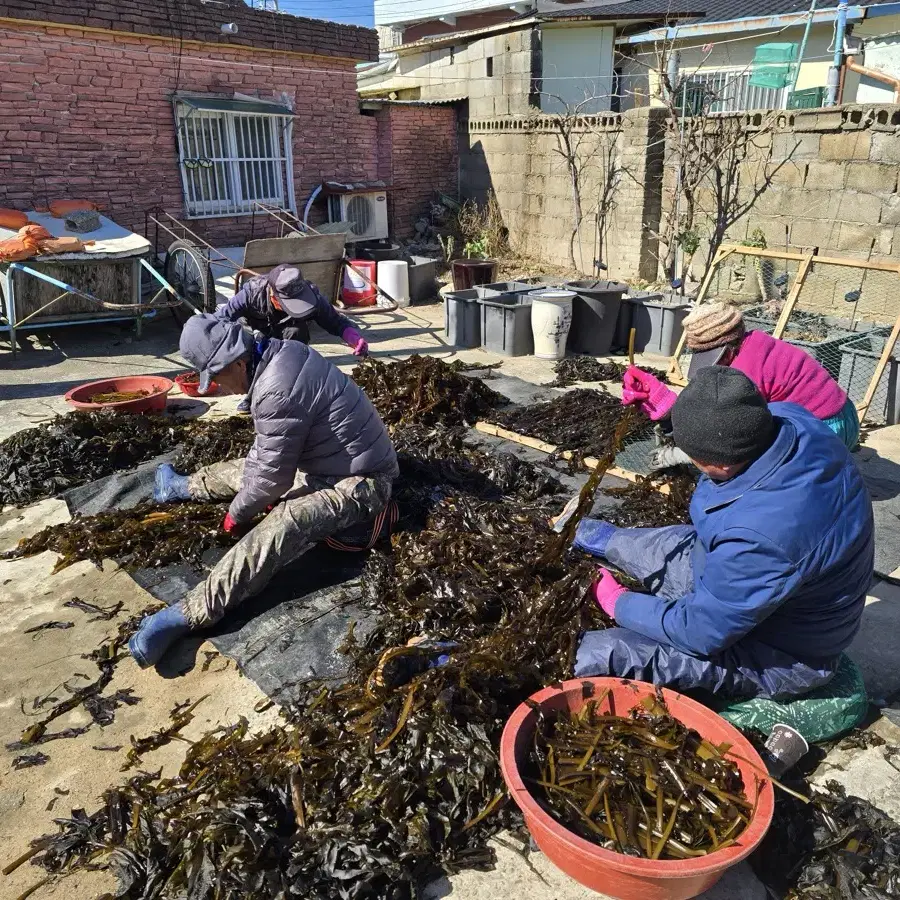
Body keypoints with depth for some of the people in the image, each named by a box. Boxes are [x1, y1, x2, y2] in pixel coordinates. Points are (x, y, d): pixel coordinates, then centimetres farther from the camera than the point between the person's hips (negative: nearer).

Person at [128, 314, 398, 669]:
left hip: (358, 482, -10)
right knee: (246, 468, 24)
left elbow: (273, 476, -21)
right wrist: (249, 492, 7)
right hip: (325, 459, 10)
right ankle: (182, 487, 51)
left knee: (279, 526, -34)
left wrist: (237, 514, -4)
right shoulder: (282, 351, 1)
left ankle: (184, 617, -44)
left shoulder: (276, 392, -29)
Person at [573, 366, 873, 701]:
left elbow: (701, 632, -27)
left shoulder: (762, 537, -44)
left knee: (593, 657, -17)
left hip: (774, 657, -8)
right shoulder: (788, 415, -20)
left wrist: (619, 604, -12)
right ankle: (572, 534, 49)